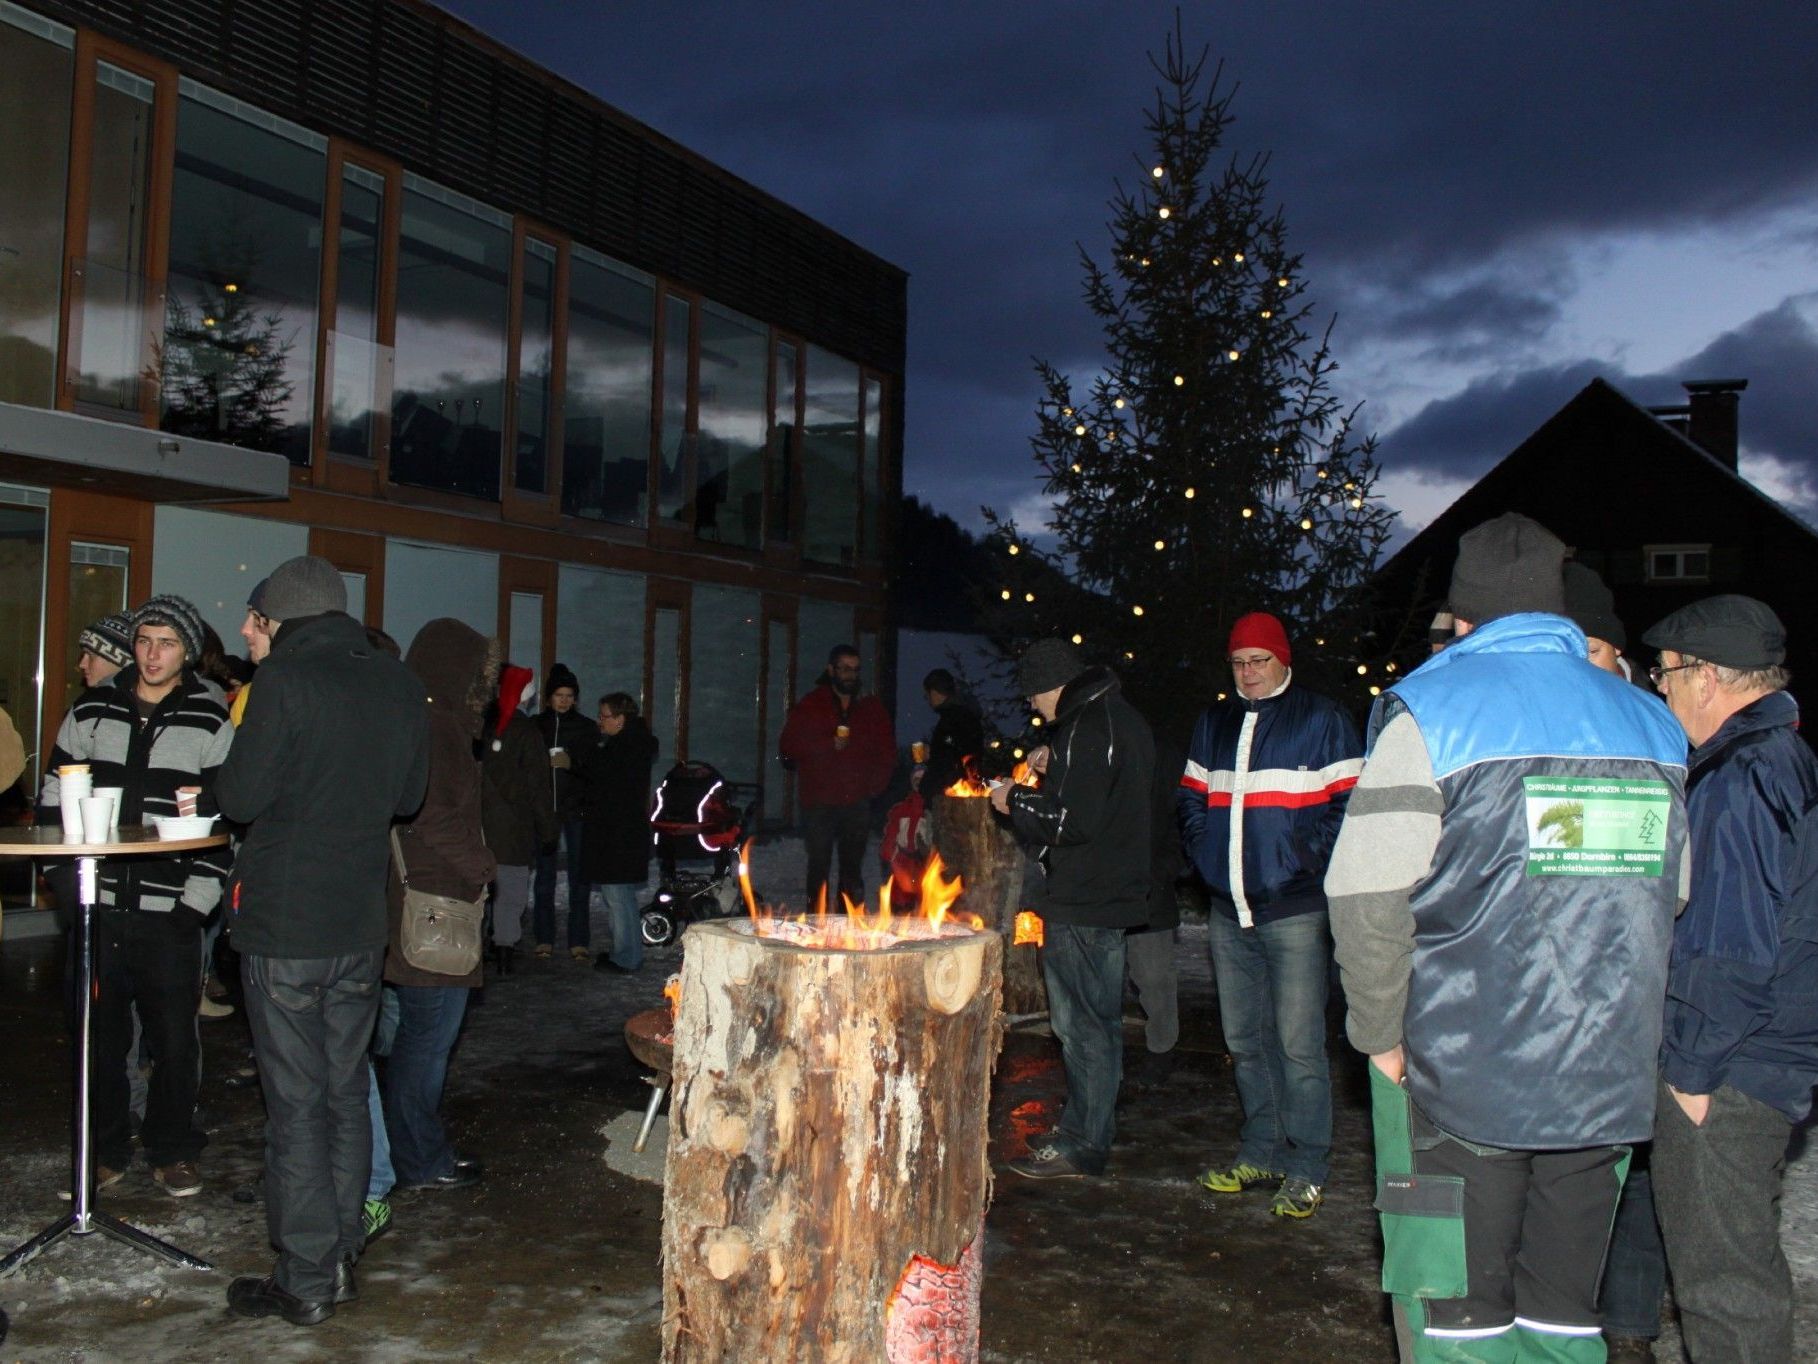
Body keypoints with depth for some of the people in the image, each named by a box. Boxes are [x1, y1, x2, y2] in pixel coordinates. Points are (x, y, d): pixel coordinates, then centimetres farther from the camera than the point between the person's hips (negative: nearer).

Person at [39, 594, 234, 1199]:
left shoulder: (211, 723, 1)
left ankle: (172, 1152, 20)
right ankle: (104, 1150, 25)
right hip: (98, 910, 2)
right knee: (99, 1035, 9)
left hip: (170, 916, -2)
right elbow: (53, 803, 13)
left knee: (175, 1040, 3)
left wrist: (195, 904, -8)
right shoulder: (90, 712, 8)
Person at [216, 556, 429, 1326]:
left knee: (296, 1102, 2)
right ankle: (339, 1256, 24)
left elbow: (241, 798, -11)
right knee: (346, 1091, 15)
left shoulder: (283, 681, -13)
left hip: (283, 924, -5)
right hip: (361, 924, 6)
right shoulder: (399, 686, 4)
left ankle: (306, 1279, 8)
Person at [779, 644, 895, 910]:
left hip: (857, 801, 2)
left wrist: (877, 783, 1)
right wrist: (828, 745, -11)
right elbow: (787, 747, -1)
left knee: (852, 868, 6)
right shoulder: (810, 706, 5)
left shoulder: (872, 708, 13)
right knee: (819, 866, -2)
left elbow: (887, 751, 16)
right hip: (819, 801, -2)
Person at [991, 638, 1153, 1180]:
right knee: (1099, 1018, 16)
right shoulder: (1124, 718, 14)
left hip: (1081, 900, -11)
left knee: (1081, 1022, -4)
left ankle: (1081, 1145, 3)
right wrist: (1055, 769, 13)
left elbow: (1075, 821, -24)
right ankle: (1090, 1130, 26)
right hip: (1114, 889, 11)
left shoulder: (1085, 729, -18)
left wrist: (1016, 802, -10)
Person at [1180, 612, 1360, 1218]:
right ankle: (1260, 1152, 24)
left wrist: (1308, 861, -12)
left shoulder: (1322, 719, -2)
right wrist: (1205, 857, 8)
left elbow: (1351, 804, -5)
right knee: (1244, 1039, 12)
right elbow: (1192, 801, 22)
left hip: (1294, 911, -6)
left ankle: (1304, 1170, 4)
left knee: (1298, 1043, -5)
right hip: (1228, 911, 6)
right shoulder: (1214, 723, 15)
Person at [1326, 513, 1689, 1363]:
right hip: (1606, 1081, 5)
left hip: (1460, 1075, -5)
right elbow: (1667, 900, 10)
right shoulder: (1651, 725, 8)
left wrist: (1381, 1035, -6)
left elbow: (1367, 895, -16)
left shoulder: (1433, 710, -8)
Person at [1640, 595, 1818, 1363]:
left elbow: (1730, 950, -22)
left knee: (1720, 1278, 1)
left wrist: (1693, 1069, -14)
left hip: (1724, 1080, -10)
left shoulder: (1740, 780, -20)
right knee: (1747, 1263, 22)